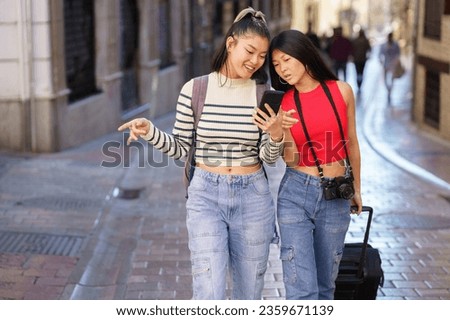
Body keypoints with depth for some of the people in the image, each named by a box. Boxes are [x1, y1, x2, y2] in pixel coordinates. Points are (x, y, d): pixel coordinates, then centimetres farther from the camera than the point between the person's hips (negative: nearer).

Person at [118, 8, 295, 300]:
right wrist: (149, 131, -13)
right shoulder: (194, 90, -4)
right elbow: (180, 148, 3)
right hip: (206, 197, -2)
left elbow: (269, 158, 1)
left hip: (253, 198, 2)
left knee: (250, 293, 11)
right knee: (209, 295, -10)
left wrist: (276, 136, -20)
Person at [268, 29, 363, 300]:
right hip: (295, 195, -1)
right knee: (302, 290, -8)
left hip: (336, 198, 1)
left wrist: (357, 188, 22)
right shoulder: (282, 103, -1)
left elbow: (351, 142, 13)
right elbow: (291, 158, -3)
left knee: (324, 285, 11)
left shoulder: (341, 91, 1)